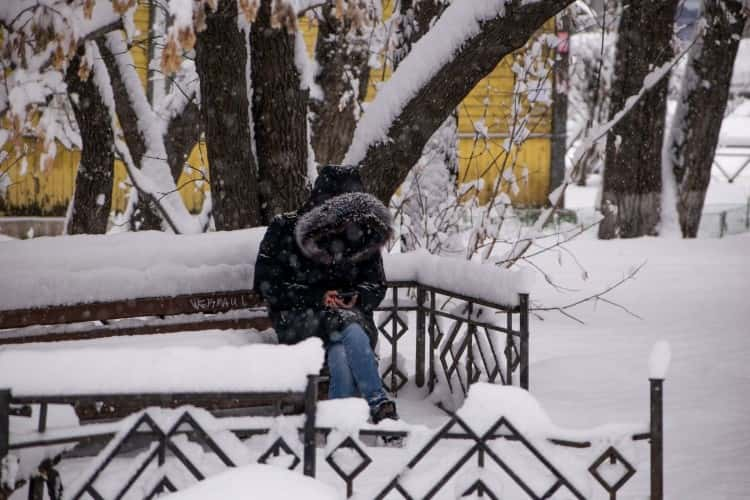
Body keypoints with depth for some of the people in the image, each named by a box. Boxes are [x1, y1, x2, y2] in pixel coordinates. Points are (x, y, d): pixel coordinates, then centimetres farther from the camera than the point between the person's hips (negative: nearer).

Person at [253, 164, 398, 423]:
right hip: (298, 318, -2)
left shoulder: (362, 234, 8)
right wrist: (318, 298, -14)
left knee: (341, 354, -36)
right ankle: (378, 403, -38)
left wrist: (357, 297, -9)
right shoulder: (284, 229, -1)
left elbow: (376, 285, 16)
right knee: (351, 331, -35)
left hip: (349, 313, 2)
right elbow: (267, 285, -4)